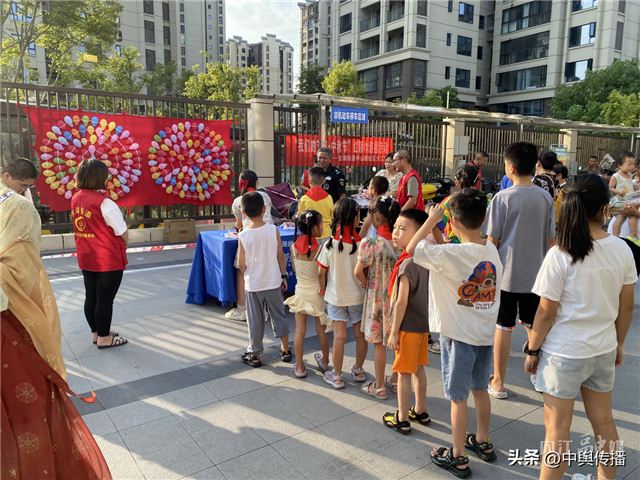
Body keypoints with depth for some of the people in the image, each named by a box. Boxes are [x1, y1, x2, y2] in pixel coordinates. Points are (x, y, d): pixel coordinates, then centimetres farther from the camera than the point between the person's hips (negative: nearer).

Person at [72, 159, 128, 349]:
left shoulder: (76, 199, 3)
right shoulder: (104, 203, -20)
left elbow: (84, 227, 11)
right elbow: (124, 234, -16)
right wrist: (121, 247, 3)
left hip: (86, 259, 7)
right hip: (109, 261, -7)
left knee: (91, 297, 16)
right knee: (105, 299, 4)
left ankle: (96, 332, 31)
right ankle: (104, 338, 15)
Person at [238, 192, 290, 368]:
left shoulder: (243, 236, -13)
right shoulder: (273, 229, -10)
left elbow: (241, 264, -8)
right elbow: (280, 256, -4)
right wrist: (283, 276, 8)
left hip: (253, 285, -1)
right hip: (273, 282, 1)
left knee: (255, 320, 11)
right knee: (279, 315, 16)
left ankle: (254, 354, 22)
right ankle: (285, 350, 27)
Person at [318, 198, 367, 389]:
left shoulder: (330, 245, -12)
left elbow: (322, 272, -6)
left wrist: (323, 290, 9)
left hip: (335, 296, 0)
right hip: (358, 295, 0)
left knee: (339, 336, 8)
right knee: (360, 334, 16)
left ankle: (337, 376, 18)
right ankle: (358, 370, 31)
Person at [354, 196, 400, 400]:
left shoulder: (370, 242, -20)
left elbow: (358, 272, -15)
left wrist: (367, 285, 2)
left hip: (377, 297, -4)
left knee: (379, 343, 10)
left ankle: (379, 387, 23)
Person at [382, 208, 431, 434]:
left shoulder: (406, 265, -24)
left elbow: (401, 302, -22)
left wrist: (394, 332, -15)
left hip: (408, 327, -8)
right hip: (423, 324, 8)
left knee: (404, 373, 5)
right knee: (418, 369, 20)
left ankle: (402, 419, 17)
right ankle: (420, 411, 34)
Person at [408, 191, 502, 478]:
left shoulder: (450, 255, -24)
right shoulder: (492, 251, -2)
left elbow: (412, 248, -14)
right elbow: (495, 290, 8)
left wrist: (432, 218, -8)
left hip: (458, 336, -7)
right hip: (485, 333, 7)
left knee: (458, 397, 7)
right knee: (480, 389, 23)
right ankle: (482, 442, 41)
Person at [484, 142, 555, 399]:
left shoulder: (503, 197, -13)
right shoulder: (545, 198, 0)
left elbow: (492, 240, -10)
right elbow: (551, 238, 6)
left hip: (507, 274, -4)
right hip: (536, 274, 4)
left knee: (503, 328, 6)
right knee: (535, 327, 17)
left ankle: (498, 383, 17)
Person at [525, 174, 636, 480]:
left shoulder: (560, 255, -20)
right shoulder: (622, 250, -6)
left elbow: (546, 313, -14)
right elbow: (626, 306, 4)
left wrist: (532, 350, -2)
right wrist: (618, 343, 19)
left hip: (564, 354, -5)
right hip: (603, 350, 5)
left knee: (557, 429, 8)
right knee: (603, 421, 23)